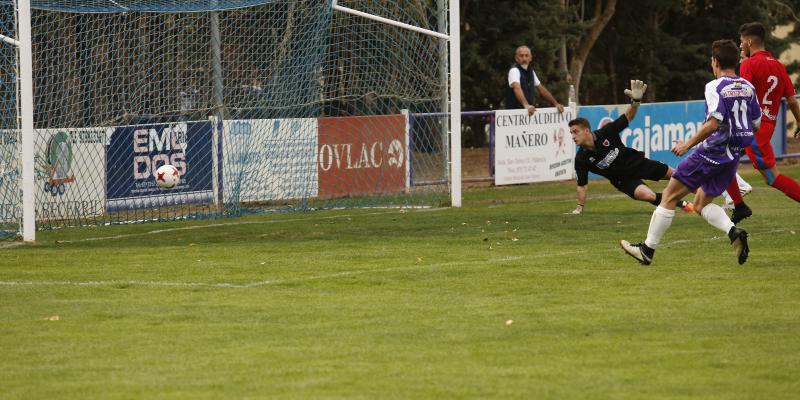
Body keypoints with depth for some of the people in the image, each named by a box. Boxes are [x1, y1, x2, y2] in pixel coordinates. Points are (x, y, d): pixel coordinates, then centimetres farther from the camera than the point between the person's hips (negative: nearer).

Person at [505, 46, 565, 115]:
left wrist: (556, 104, 17)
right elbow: (517, 88, -29)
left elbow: (541, 89, 22)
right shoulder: (514, 70, -12)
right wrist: (526, 105, -45)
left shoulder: (531, 71, 14)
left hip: (529, 111, 7)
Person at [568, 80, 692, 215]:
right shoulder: (581, 159, -18)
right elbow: (582, 185, -8)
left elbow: (628, 117, -17)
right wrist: (579, 208, -11)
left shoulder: (606, 132, -20)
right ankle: (680, 203, 0)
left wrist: (636, 101, -35)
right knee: (649, 196, -25)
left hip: (636, 162, 1)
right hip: (622, 179, -1)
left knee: (673, 174, 12)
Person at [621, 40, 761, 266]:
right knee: (701, 205, 18)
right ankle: (734, 232, -9)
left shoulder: (715, 87, -13)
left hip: (712, 152, -7)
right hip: (733, 158, 7)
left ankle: (648, 249, 6)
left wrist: (688, 144, -16)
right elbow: (756, 125, 14)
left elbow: (714, 123, -23)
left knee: (670, 196, 3)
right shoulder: (748, 88, 9)